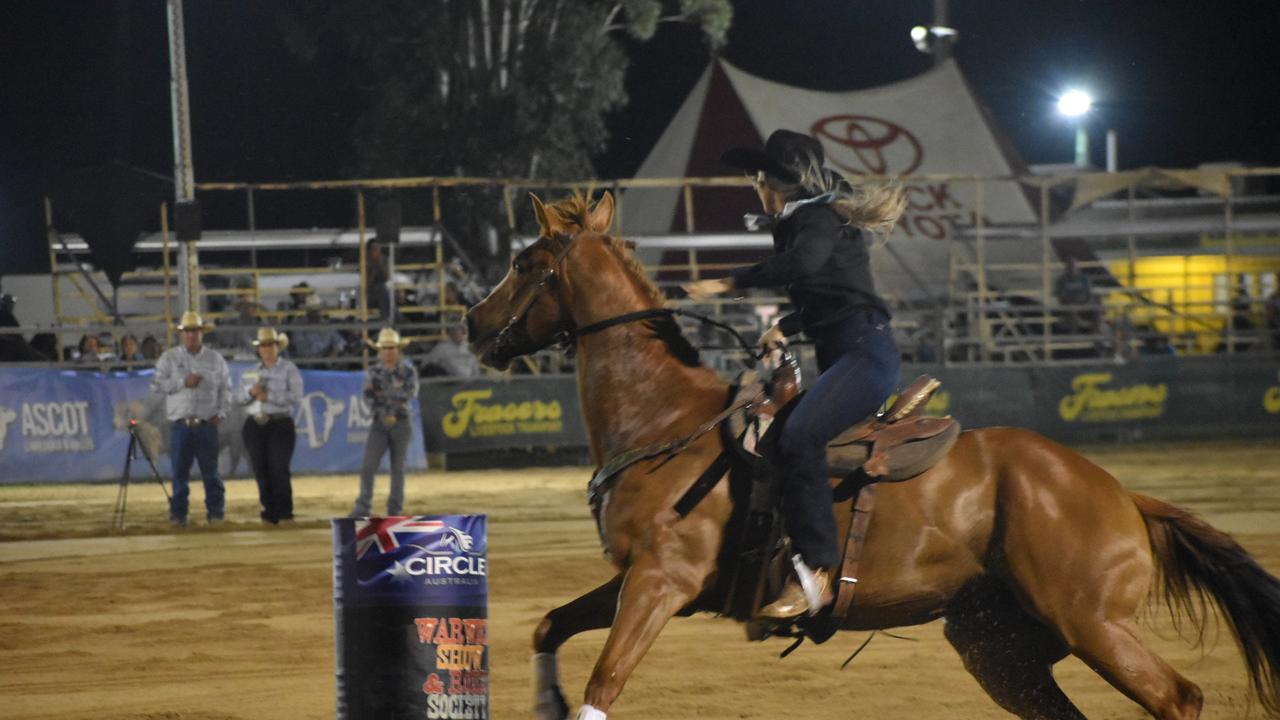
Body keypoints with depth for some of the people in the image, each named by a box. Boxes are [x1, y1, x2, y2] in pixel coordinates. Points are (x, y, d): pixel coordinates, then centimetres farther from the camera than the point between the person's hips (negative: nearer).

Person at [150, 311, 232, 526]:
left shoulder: (215, 360, 11)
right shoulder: (169, 358, 6)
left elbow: (226, 389, 13)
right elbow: (156, 385, -2)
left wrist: (221, 412, -1)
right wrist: (183, 383, -11)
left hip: (207, 425, 1)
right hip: (180, 425, -1)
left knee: (211, 472, 1)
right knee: (179, 472, -1)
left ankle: (215, 512, 6)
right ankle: (178, 514, 4)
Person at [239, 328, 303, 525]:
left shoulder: (289, 369, 1)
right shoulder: (252, 372, 16)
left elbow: (296, 398, -10)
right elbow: (242, 397, 13)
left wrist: (269, 396, -17)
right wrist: (251, 392, -9)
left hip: (280, 425, -5)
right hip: (255, 425, 5)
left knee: (279, 470, -12)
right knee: (261, 471, 2)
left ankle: (284, 514, -6)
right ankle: (269, 512, 8)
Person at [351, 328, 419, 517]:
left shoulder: (407, 371, 3)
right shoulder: (373, 372, 6)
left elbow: (411, 393, -12)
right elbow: (369, 397, -4)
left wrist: (386, 392, -18)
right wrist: (384, 415, -17)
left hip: (401, 423, -1)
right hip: (379, 423, 1)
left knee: (398, 468, 3)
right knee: (368, 466, -9)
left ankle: (395, 509, 8)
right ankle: (362, 508, -7)